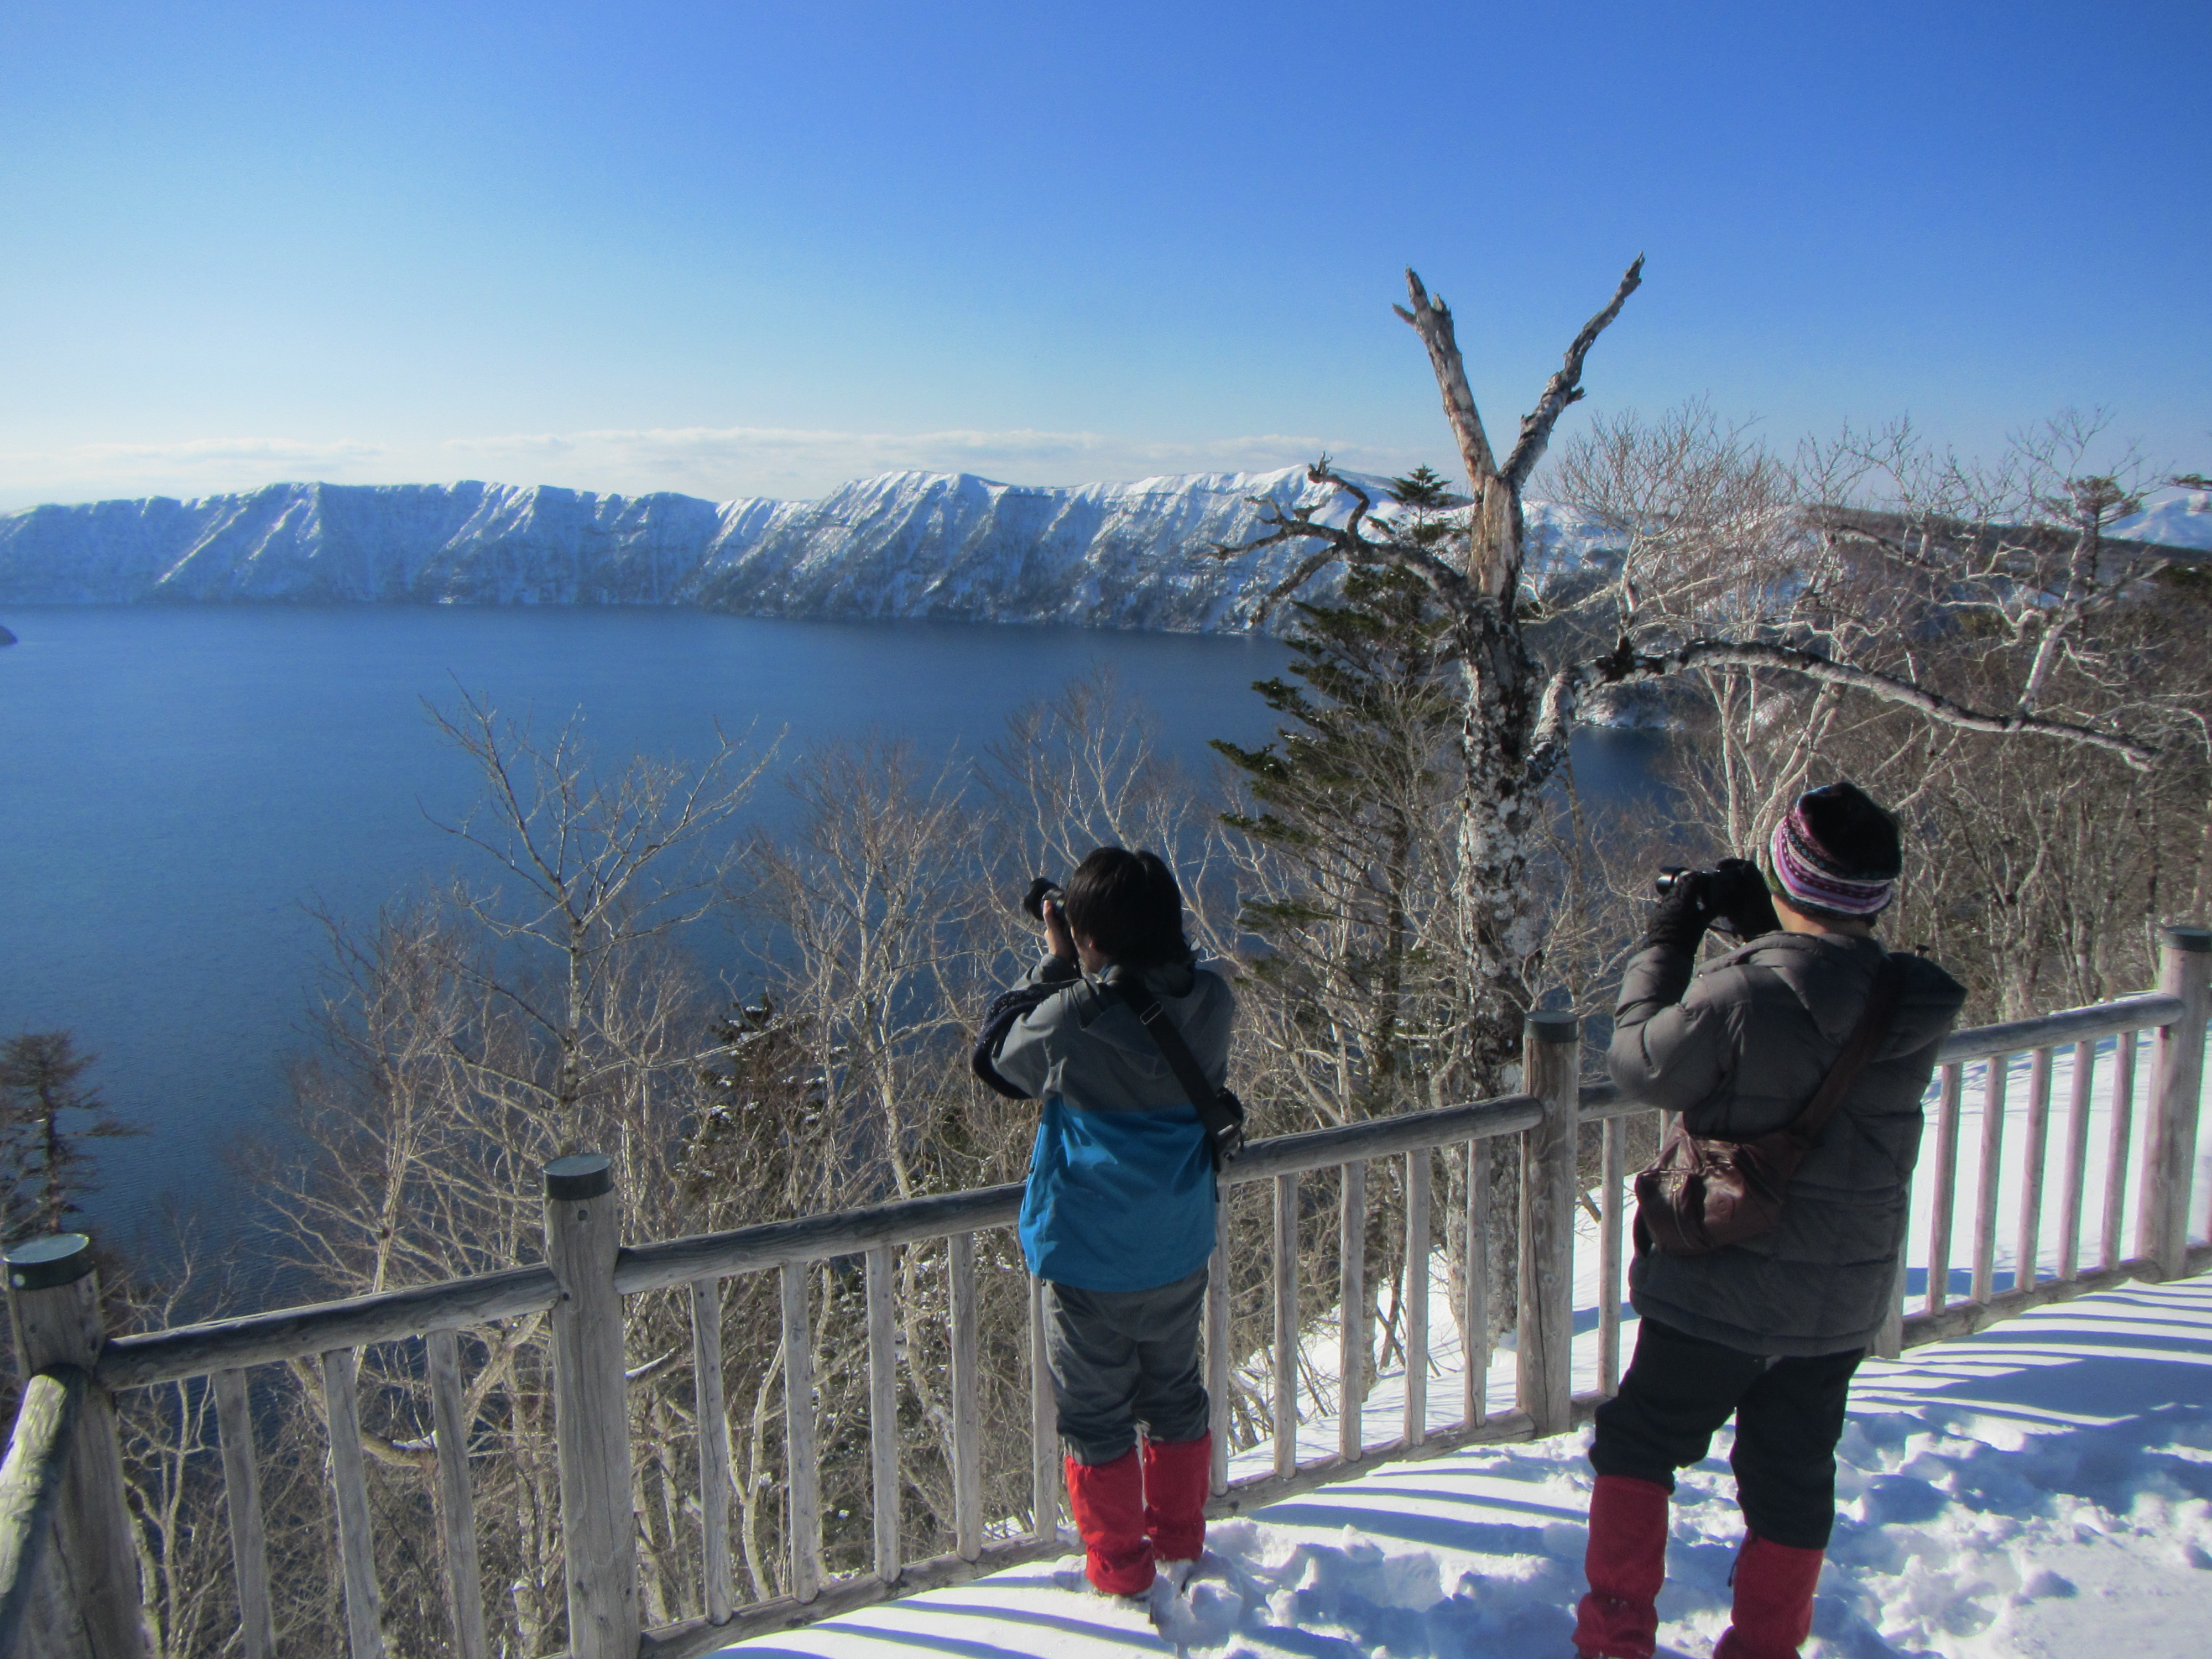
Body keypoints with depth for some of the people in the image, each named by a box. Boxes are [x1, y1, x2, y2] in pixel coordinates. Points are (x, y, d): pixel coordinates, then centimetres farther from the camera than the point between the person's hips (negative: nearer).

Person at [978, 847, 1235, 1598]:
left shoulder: (1073, 1019, -28)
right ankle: (1181, 1547, 41)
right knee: (1175, 1396, 24)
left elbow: (996, 1058, -8)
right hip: (1181, 1253, 5)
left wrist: (1055, 964, -6)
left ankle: (1118, 1567, 31)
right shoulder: (1212, 1002, -14)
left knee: (1096, 1416, 16)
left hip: (1089, 1262, -5)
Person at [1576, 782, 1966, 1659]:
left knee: (1639, 1445, 15)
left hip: (1724, 1289, -5)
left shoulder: (1743, 996, -27)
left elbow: (1640, 1061, -12)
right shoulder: (1912, 1005, -8)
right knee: (1794, 1480, 20)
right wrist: (1760, 935, 7)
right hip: (1846, 1299, 5)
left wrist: (1665, 945, -2)